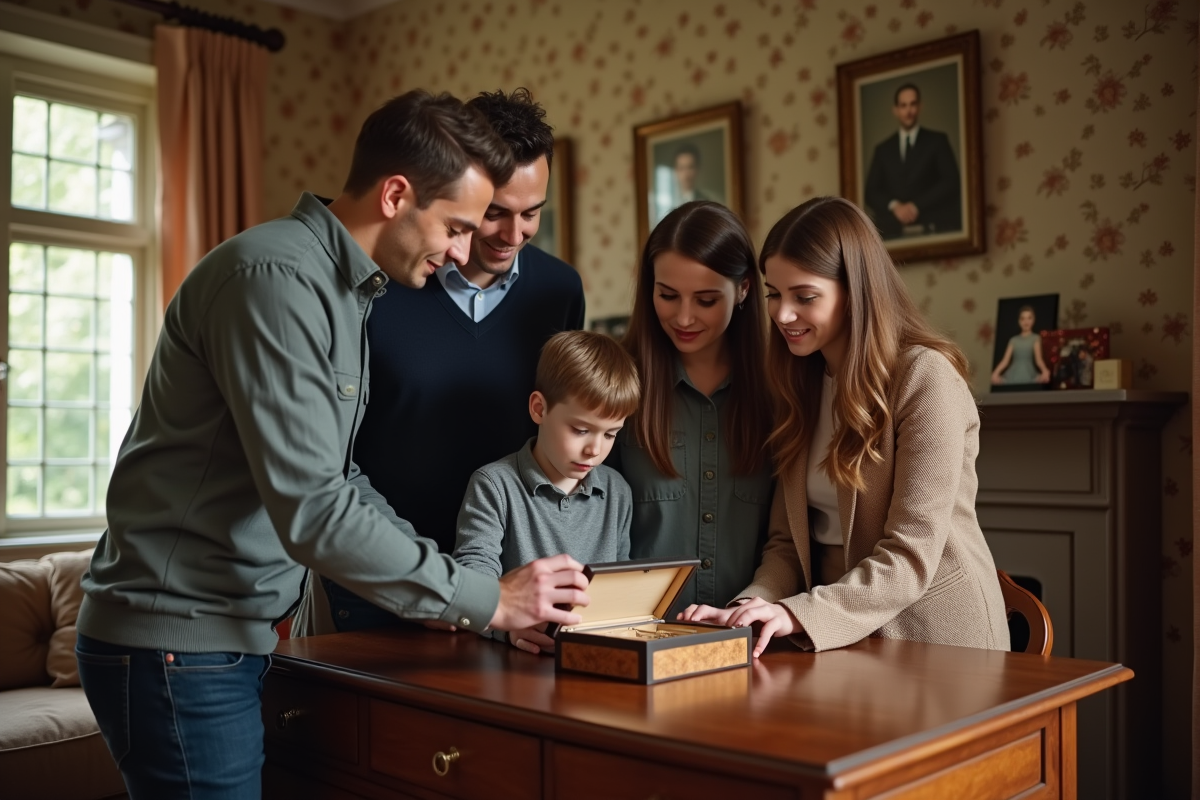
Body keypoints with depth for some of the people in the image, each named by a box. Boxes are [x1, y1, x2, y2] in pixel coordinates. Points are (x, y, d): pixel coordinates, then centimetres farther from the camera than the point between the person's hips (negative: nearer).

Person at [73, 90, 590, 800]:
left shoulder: (347, 289, 11)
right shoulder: (276, 276, -20)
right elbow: (311, 510, -26)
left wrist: (460, 590, 3)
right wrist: (486, 600, -19)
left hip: (241, 636, 9)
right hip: (178, 643, -9)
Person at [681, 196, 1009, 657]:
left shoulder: (925, 377, -12)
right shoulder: (801, 384, 8)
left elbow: (912, 555, -17)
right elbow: (788, 540, 4)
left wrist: (800, 614, -26)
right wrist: (753, 606, -14)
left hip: (935, 636, -5)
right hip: (840, 638, 5)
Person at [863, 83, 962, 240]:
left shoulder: (937, 141, 10)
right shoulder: (883, 149, 16)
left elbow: (951, 182, 0)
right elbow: (871, 192, 9)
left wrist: (916, 206, -9)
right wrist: (894, 206, -10)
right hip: (893, 231, 1)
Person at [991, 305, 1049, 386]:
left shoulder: (1035, 338, 7)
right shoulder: (1014, 340, 14)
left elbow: (1038, 359, -5)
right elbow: (1005, 360, 4)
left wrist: (1045, 371, -27)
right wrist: (995, 373, -15)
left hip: (1028, 376, -2)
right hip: (1013, 376, 2)